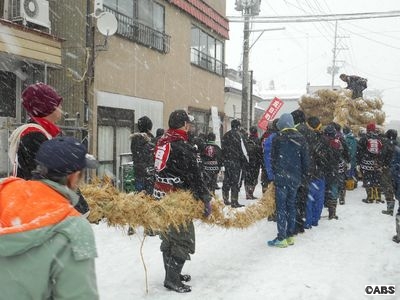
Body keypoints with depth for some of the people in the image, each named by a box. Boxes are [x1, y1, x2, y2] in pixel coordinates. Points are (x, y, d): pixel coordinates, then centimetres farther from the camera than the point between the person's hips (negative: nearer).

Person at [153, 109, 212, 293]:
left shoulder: (162, 142, 9)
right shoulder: (182, 147, -19)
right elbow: (194, 178, -19)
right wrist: (206, 199, -12)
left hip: (161, 196, 10)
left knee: (168, 236, 18)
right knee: (183, 239, -1)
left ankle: (171, 274, 29)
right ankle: (172, 279, 3)